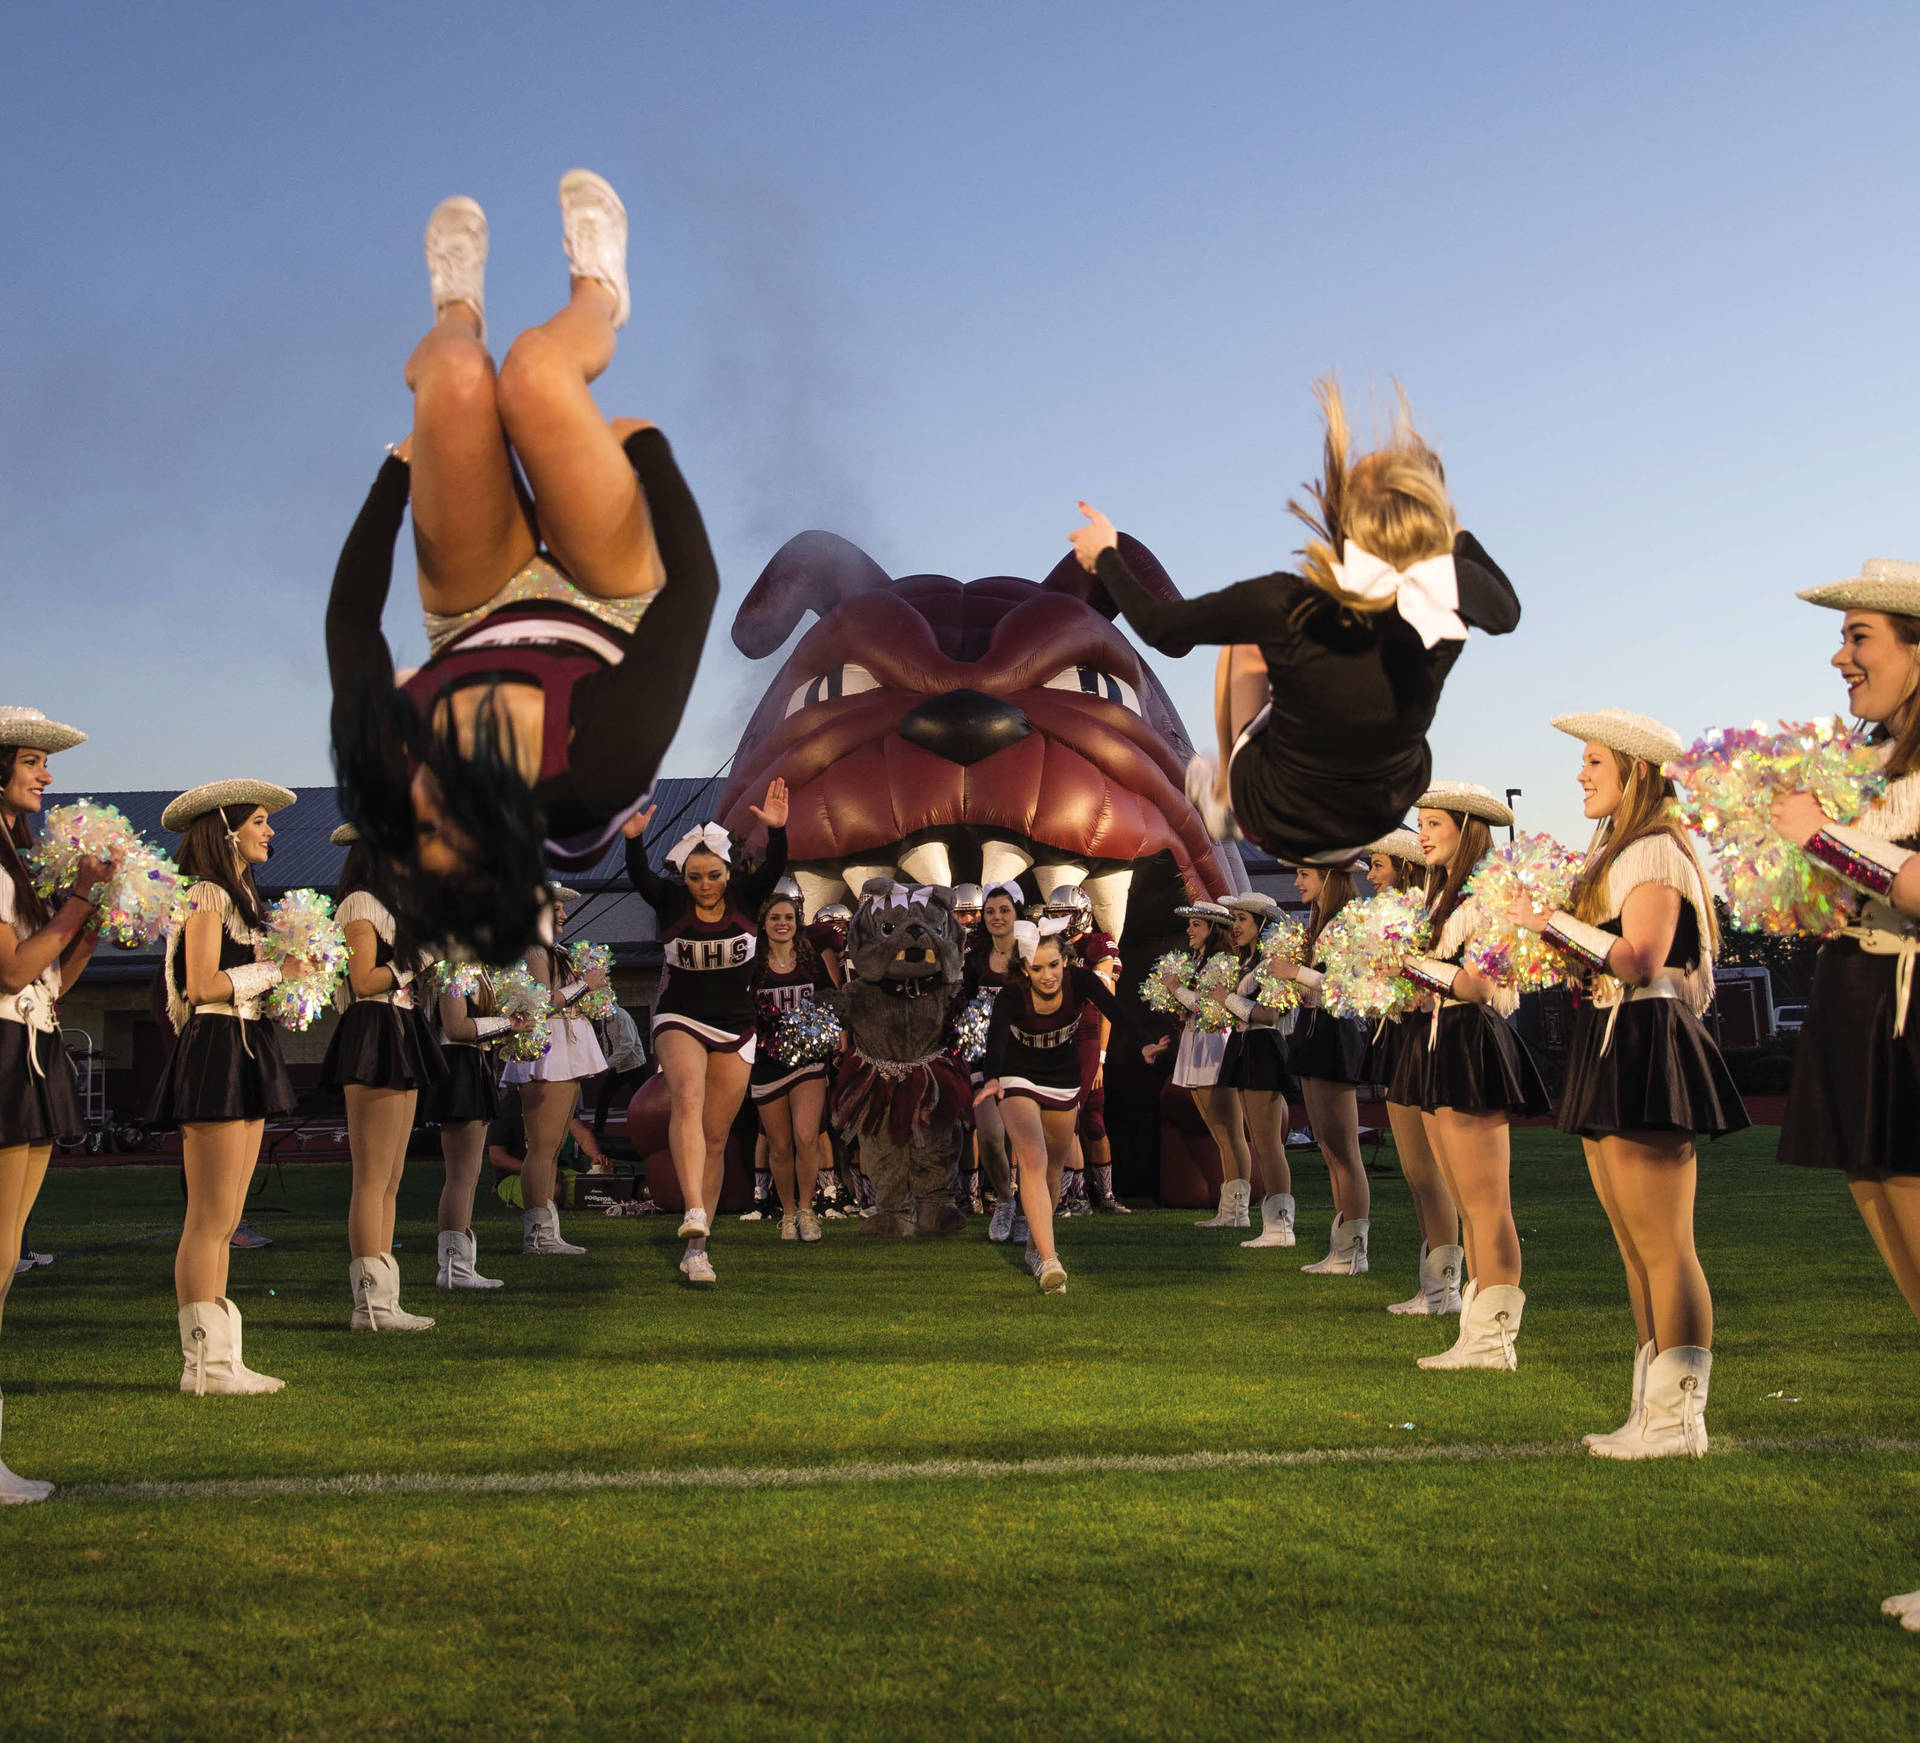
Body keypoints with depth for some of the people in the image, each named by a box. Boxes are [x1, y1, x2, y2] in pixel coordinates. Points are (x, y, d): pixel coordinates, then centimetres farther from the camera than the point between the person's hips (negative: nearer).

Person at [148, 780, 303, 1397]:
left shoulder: (238, 895, 21)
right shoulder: (206, 895, -8)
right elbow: (202, 984, -17)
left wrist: (290, 975, 6)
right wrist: (275, 972, -9)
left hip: (245, 1056, 10)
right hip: (215, 1052, -10)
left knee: (223, 1222, 10)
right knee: (209, 1220, -7)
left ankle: (217, 1355, 14)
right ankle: (205, 1362, -4)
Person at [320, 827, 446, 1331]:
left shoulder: (385, 904, 22)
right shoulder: (361, 903, -7)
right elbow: (364, 979, -16)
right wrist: (419, 960, -9)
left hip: (399, 1040, 10)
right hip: (374, 1037, -10)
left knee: (389, 1181, 10)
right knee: (373, 1179, -9)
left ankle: (379, 1301, 13)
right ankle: (372, 1303, -8)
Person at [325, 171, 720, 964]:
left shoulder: (387, 789, -38)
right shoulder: (606, 773, -45)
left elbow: (350, 615, -18)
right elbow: (694, 584, -30)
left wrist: (400, 466, -8)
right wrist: (640, 444, -18)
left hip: (478, 616, 2)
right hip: (610, 604, -2)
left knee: (459, 377, -22)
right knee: (534, 370, -23)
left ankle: (457, 315, 25)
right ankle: (597, 296, 22)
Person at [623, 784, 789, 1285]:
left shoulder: (744, 897, -3)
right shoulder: (671, 902, -5)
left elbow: (773, 869, -19)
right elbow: (639, 876, -22)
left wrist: (777, 830, -37)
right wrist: (633, 840, -41)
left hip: (735, 1031, 2)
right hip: (680, 1021, -2)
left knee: (715, 1136, 4)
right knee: (687, 1095, -32)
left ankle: (696, 1249, 11)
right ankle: (694, 1211, -46)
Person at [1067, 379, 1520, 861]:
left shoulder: (1286, 605, -32)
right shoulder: (1456, 594, -25)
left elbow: (1160, 628, -14)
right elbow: (1508, 611, 2)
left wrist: (1105, 556, 3)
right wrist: (1454, 530, 12)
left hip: (1275, 819, -2)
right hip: (1388, 809, 2)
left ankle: (1224, 794, 41)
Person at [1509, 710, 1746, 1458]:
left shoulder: (1653, 851, -10)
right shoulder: (1613, 853, 20)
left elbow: (1641, 958, -21)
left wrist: (1555, 923, -19)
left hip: (1646, 1046, -11)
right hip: (1610, 1046, 11)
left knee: (1662, 1245, -8)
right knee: (1636, 1249, 12)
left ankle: (1679, 1418, -5)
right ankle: (1652, 1409, 17)